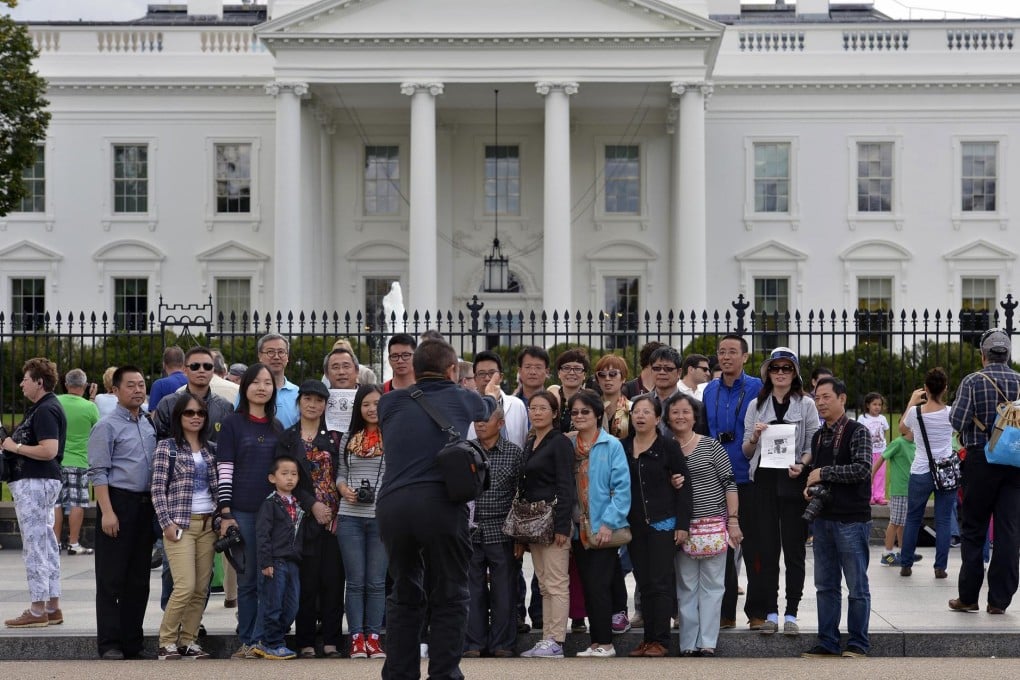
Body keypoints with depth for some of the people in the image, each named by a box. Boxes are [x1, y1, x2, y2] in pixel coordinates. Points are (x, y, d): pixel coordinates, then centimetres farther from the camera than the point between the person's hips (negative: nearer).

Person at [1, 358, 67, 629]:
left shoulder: (45, 410, -16)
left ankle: (38, 611, -4)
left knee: (35, 546, -7)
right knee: (47, 545, 12)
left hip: (35, 482, -11)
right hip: (39, 481, 11)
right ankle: (52, 607, 17)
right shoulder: (42, 407, 17)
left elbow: (48, 450, -26)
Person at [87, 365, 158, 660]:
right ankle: (109, 644, 1)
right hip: (118, 501, -6)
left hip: (145, 504, 6)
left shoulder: (150, 425, 14)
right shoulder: (107, 426, -5)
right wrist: (107, 512, -17)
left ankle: (132, 642, 16)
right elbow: (98, 472, -10)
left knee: (138, 579, 9)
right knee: (111, 578, -3)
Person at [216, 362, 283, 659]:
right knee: (247, 578, 1)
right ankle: (248, 640, 8)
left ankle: (261, 639, 6)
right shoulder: (233, 423, 1)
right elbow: (224, 470, -4)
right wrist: (225, 514, -10)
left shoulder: (277, 427, 13)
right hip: (242, 512, -3)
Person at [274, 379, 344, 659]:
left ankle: (331, 641, 5)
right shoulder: (287, 439, 7)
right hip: (304, 517, -1)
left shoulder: (334, 437, 10)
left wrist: (333, 506, -7)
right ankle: (305, 642, 4)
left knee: (333, 579, -1)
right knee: (307, 580, -2)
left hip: (334, 516, 1)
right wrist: (312, 505, -10)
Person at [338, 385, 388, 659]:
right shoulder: (349, 438, 10)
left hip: (383, 518, -2)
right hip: (351, 517, 2)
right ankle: (357, 638, 7)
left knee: (376, 582, 4)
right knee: (355, 581, 4)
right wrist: (344, 490, -4)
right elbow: (341, 474, 15)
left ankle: (373, 637, 10)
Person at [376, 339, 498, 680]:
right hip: (442, 504, -3)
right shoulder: (465, 399, 14)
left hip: (391, 503, 3)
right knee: (449, 597, 9)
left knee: (404, 594, 18)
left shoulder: (390, 402, 18)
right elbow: (485, 410, 39)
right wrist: (491, 396, 65)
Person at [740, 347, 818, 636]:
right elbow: (747, 451, 10)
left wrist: (802, 464, -17)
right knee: (766, 548, 2)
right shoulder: (756, 405, 11)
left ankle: (791, 614, 5)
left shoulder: (806, 405, 6)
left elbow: (813, 446, 3)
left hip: (793, 482, -2)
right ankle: (770, 613, 8)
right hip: (763, 481, 2)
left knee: (794, 549, 1)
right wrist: (754, 437, -11)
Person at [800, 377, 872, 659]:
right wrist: (811, 487, 4)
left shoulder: (857, 432, -7)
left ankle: (858, 644, 9)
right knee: (825, 585, 10)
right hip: (822, 518, 7)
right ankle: (827, 643, 17)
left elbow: (862, 469, -19)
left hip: (851, 519, -7)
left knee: (857, 586, 1)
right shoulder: (818, 436, 14)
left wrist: (823, 473, -14)